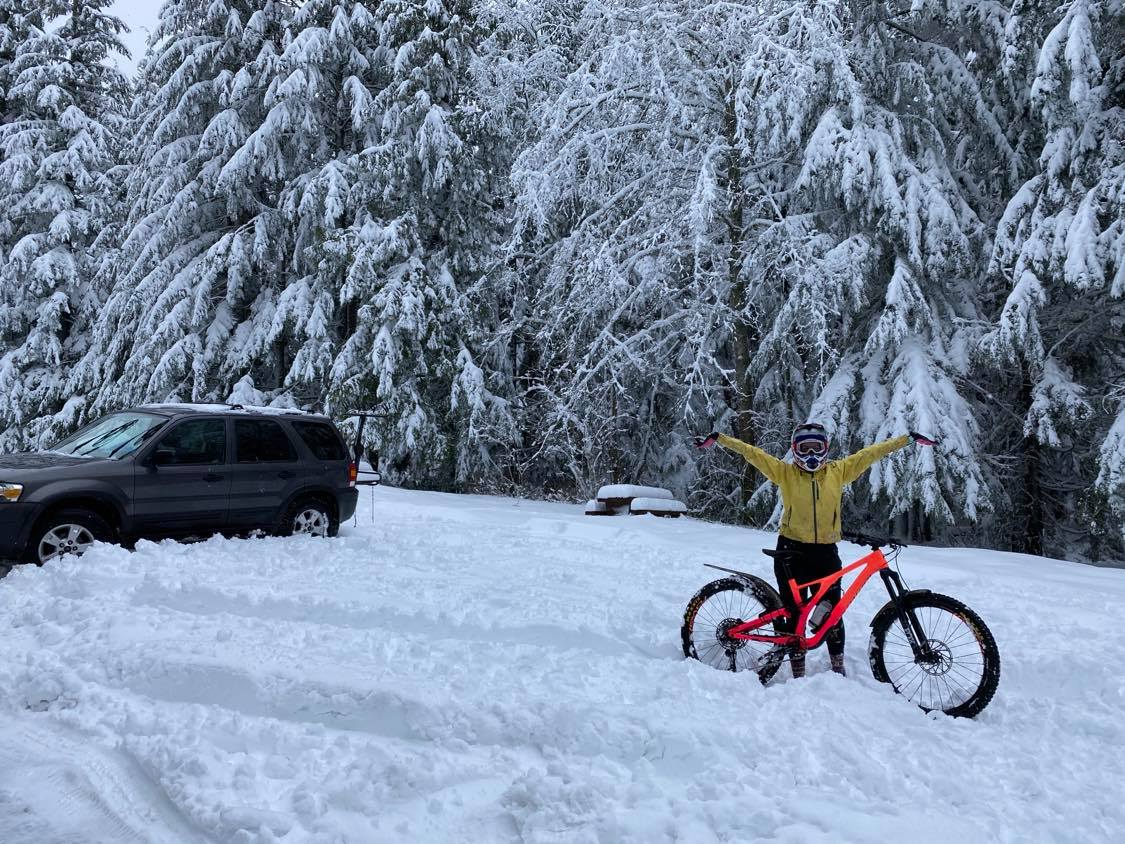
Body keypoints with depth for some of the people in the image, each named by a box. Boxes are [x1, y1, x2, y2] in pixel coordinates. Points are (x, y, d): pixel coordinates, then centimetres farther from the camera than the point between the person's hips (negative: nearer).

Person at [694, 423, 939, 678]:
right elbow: (752, 453, -2)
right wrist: (718, 439, -7)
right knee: (794, 613, 5)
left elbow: (871, 453, 7)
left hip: (825, 553, 1)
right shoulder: (785, 472, 1)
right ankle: (798, 674, 17)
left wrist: (908, 439, 8)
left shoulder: (838, 471, 6)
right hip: (792, 552, -1)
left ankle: (838, 668, 28)